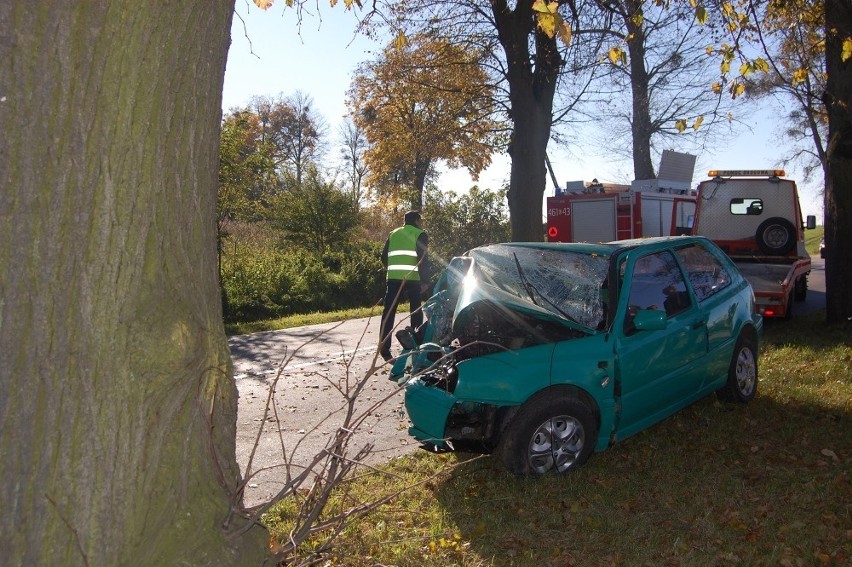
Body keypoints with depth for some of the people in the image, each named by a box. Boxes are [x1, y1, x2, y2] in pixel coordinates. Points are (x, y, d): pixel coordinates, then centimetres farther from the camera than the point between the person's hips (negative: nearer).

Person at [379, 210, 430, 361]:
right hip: (412, 278, -3)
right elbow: (423, 259, -6)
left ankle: (384, 347, -4)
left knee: (389, 312, 2)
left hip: (393, 277, 3)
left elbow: (384, 257, 17)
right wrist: (425, 280, -5)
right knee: (416, 310, 11)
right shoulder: (420, 235, 4)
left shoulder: (393, 234, 19)